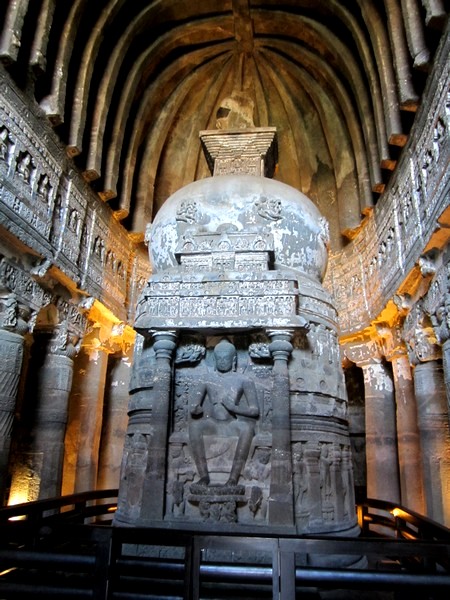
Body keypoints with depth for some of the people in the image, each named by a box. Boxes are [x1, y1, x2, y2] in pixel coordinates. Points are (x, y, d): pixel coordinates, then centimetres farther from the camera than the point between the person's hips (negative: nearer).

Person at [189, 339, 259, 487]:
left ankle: (234, 478, -30)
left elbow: (255, 410, -4)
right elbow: (194, 408, 7)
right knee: (194, 425, -29)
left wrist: (233, 407, -20)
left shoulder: (243, 380, 3)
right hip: (212, 424, 2)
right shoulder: (208, 379, 10)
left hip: (233, 423, -1)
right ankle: (203, 475, -26)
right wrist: (196, 409, -17)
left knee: (247, 428, -34)